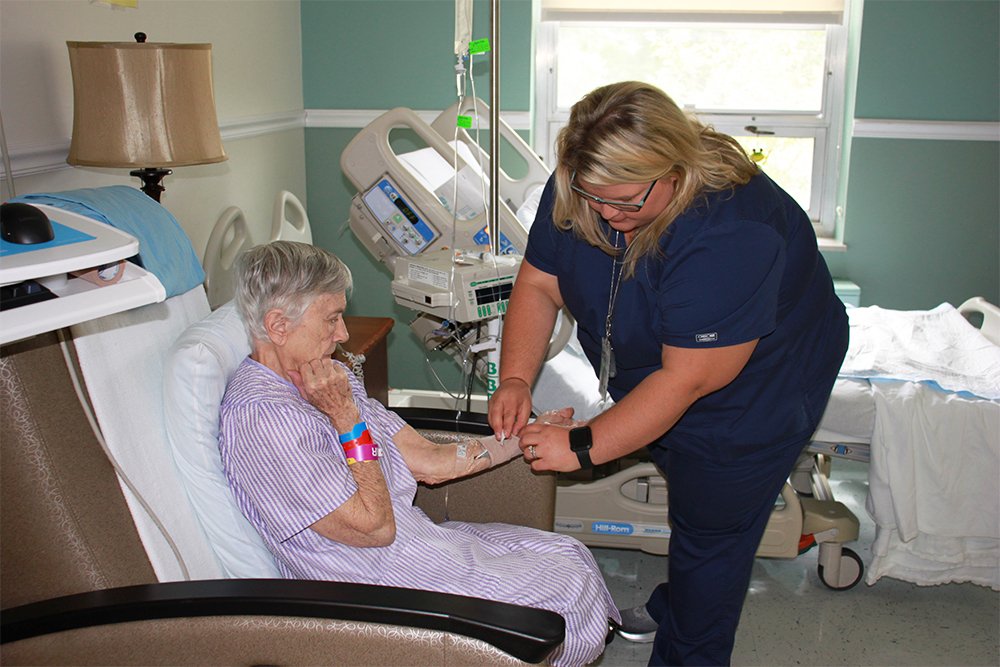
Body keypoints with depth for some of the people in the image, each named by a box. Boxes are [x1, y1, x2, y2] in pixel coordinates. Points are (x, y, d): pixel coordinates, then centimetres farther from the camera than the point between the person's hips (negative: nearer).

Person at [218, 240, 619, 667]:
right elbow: (374, 527, -22)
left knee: (570, 554, 8)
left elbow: (427, 462, 7)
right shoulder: (261, 419, -25)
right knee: (575, 593, -4)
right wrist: (347, 418, -21)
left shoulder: (321, 380, 5)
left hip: (420, 540, 9)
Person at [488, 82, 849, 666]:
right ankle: (673, 607, 49)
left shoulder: (731, 234, -39)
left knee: (711, 530, 6)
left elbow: (688, 379, -36)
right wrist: (516, 379, -22)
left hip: (749, 393, -6)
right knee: (687, 492, 25)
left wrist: (584, 445, -34)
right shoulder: (580, 188, -18)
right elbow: (539, 284, -9)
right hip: (650, 383, 7)